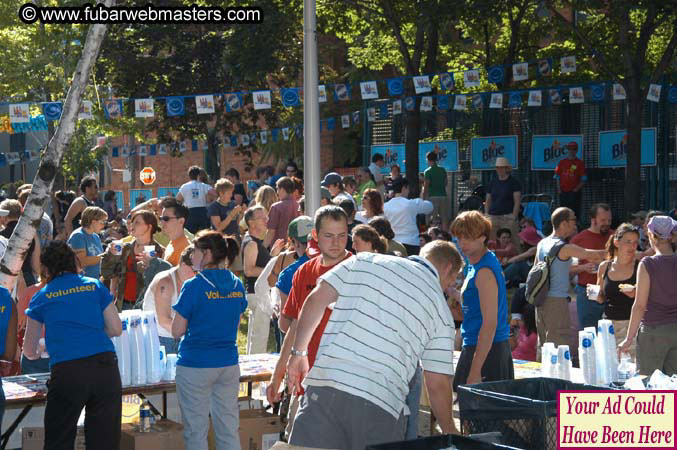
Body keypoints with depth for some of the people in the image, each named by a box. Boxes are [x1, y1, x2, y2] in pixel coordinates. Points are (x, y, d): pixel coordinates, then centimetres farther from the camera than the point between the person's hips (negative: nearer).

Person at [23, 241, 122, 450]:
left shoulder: (41, 297, 12)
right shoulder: (95, 286, 13)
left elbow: (29, 351, 17)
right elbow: (116, 329, 13)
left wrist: (40, 350, 40)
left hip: (66, 372, -2)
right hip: (105, 366, 2)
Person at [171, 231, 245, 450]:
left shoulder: (194, 286, -12)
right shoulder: (237, 285, 5)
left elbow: (177, 331, -9)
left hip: (195, 365, -5)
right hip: (229, 364, 5)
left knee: (196, 431, 3)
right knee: (229, 428, 9)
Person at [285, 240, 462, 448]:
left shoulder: (365, 261, 12)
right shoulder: (440, 308, 10)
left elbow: (317, 299, 5)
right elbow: (438, 384, 9)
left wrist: (298, 352, 16)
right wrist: (450, 432, 22)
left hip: (326, 385, 1)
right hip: (383, 406, -1)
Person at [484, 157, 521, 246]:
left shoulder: (514, 182, 3)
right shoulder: (492, 182, 15)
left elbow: (517, 201, -2)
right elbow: (488, 201, 18)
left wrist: (513, 218, -12)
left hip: (508, 216, -4)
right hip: (493, 216, 4)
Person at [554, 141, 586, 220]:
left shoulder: (580, 163, 3)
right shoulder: (562, 162, 11)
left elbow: (583, 179, 1)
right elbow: (557, 176, 13)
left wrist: (577, 188, -10)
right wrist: (559, 189, 3)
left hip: (574, 192, -3)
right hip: (563, 192, 3)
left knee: (575, 212, -9)